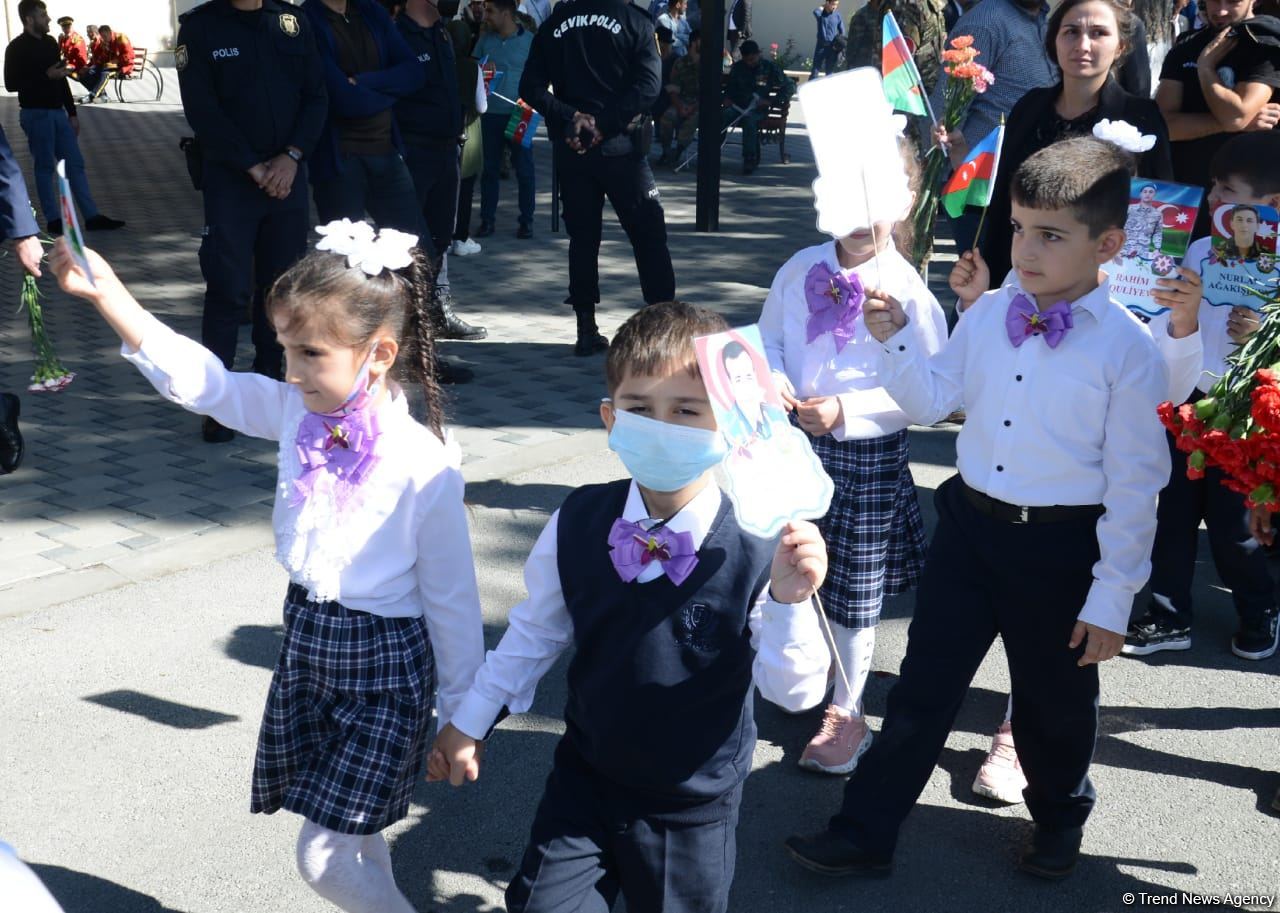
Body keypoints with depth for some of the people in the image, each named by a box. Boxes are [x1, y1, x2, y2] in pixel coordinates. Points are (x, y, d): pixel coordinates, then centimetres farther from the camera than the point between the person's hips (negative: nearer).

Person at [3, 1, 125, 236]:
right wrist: (46, 76, -20)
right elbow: (11, 84, -14)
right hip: (36, 114, -7)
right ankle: (53, 220, 6)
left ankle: (92, 216, 6)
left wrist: (72, 113, 14)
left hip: (58, 112, 7)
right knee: (45, 167, -1)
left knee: (75, 163, 4)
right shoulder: (17, 48, -8)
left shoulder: (50, 42, 12)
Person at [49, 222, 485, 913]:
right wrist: (105, 290, -12)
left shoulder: (425, 466, -22)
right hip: (305, 641, 6)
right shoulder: (295, 412, -5)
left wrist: (461, 719, -6)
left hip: (385, 664, -6)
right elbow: (195, 376, -1)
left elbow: (451, 601, -14)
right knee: (352, 836, 18)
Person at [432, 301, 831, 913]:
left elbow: (793, 691, -20)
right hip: (585, 776, 2)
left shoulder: (760, 551, -24)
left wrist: (788, 600, -37)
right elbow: (537, 630, 2)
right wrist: (470, 720, 11)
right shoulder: (577, 522, -14)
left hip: (693, 804, -2)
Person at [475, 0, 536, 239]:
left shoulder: (529, 40, -3)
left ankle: (526, 220, 10)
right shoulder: (485, 40, 7)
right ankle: (487, 219, 13)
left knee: (524, 168, 1)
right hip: (490, 113, 3)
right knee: (489, 168, 7)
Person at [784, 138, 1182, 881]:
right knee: (924, 687, 11)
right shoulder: (989, 314, -1)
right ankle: (865, 834, 24)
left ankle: (1059, 820, 47)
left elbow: (1135, 482, -12)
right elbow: (931, 402, 8)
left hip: (1061, 546, -3)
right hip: (972, 522, 4)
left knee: (1055, 702, 18)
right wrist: (896, 339, -9)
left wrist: (1112, 596, -10)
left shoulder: (1129, 348, -15)